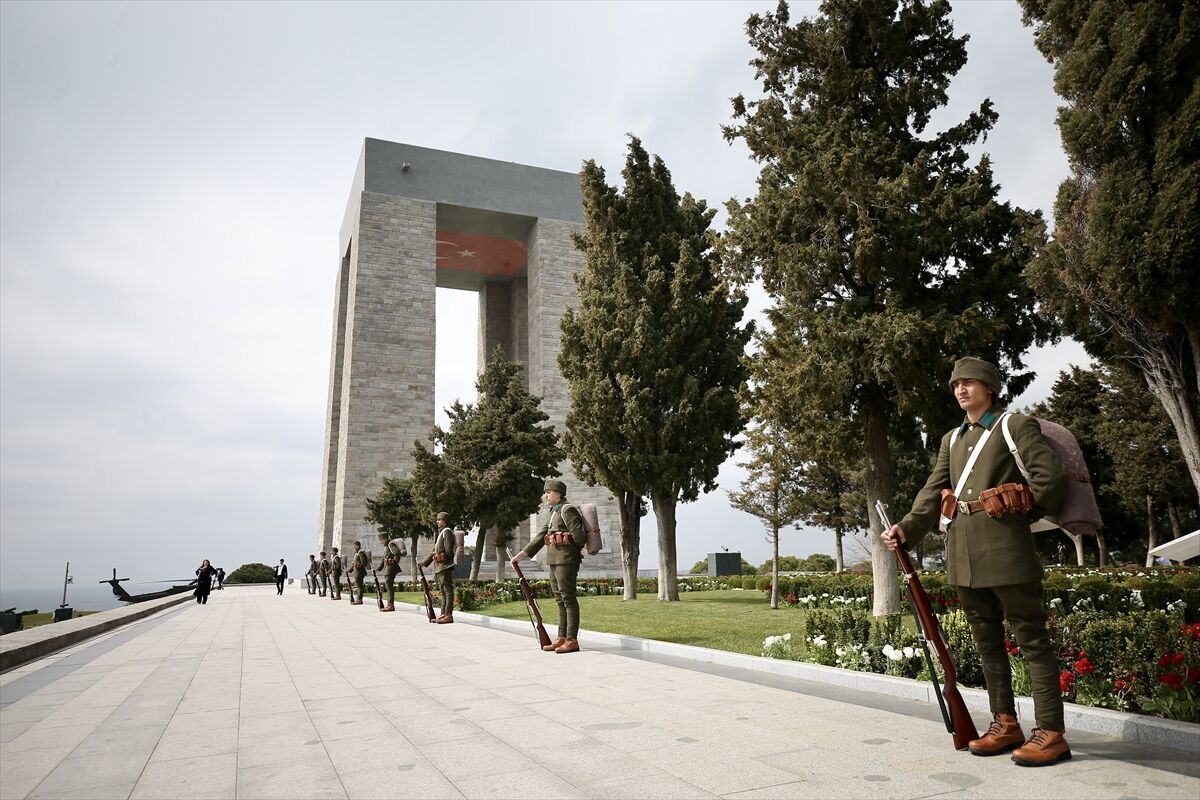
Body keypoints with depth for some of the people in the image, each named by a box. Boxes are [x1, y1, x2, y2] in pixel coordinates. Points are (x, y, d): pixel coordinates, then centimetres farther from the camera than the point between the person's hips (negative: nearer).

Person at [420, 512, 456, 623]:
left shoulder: (447, 532, -8)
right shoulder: (440, 533, 21)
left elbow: (448, 550, -15)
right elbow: (434, 550, 23)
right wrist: (425, 562, 20)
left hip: (445, 565, -10)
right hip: (439, 566, 10)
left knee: (448, 590, -8)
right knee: (443, 591, 12)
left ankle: (449, 615, -9)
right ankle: (444, 614, 17)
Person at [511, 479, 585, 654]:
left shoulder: (567, 510, -10)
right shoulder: (553, 513, 19)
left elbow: (579, 535, -17)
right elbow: (541, 537, 19)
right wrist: (521, 554, 14)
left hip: (566, 559, -9)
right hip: (554, 560, 9)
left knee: (568, 598, -7)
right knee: (560, 600, 11)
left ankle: (572, 640, -4)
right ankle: (562, 638, 16)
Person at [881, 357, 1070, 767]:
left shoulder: (1016, 426, 2)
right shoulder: (952, 439, 19)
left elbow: (1051, 476, -6)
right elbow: (933, 492, 12)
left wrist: (1015, 515, 0)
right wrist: (907, 529, -1)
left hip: (1005, 549, -6)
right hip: (964, 554, 7)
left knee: (1031, 637, -1)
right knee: (987, 640, 12)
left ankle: (1051, 732, 5)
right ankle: (1005, 724, 21)